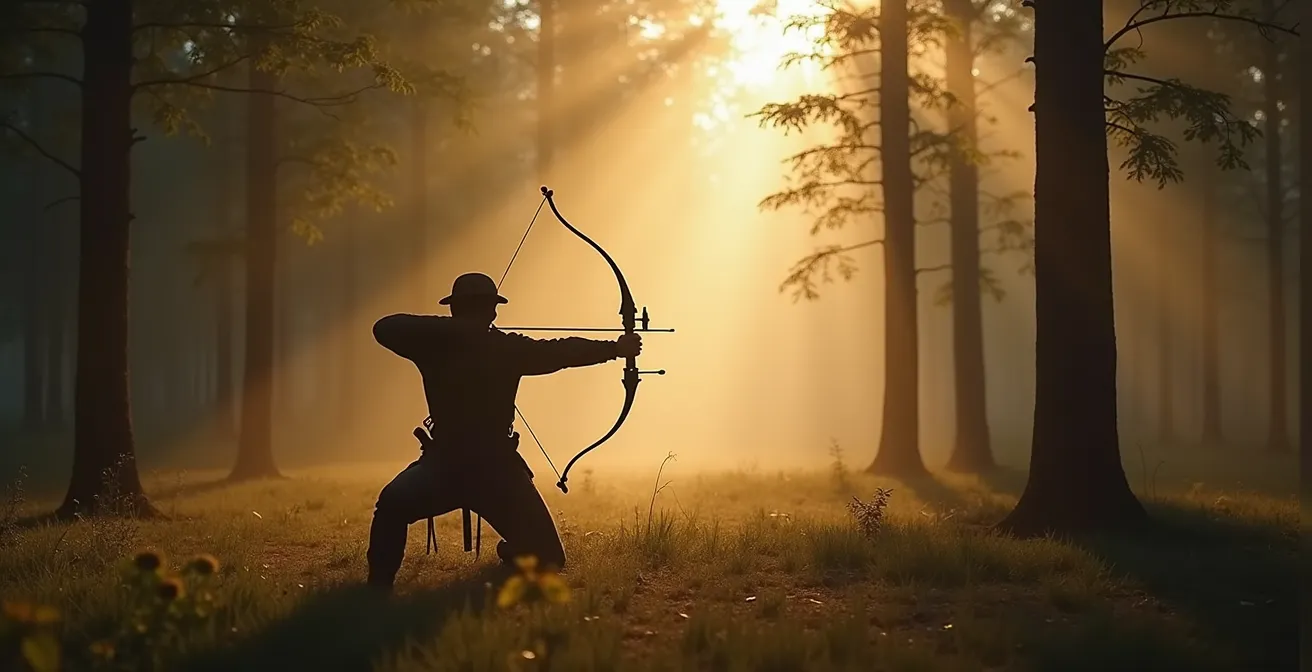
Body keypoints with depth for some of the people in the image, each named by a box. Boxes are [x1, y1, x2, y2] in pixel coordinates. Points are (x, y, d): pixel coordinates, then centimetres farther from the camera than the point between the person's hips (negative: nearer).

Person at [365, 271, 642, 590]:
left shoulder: (508, 348, 2)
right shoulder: (436, 345, -4)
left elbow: (563, 351, -3)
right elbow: (385, 328, -19)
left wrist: (615, 347, -14)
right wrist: (449, 328, -26)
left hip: (497, 464, 2)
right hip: (446, 460, -2)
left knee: (547, 558, -3)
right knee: (393, 501, -34)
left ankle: (513, 555, 36)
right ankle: (377, 590, -16)